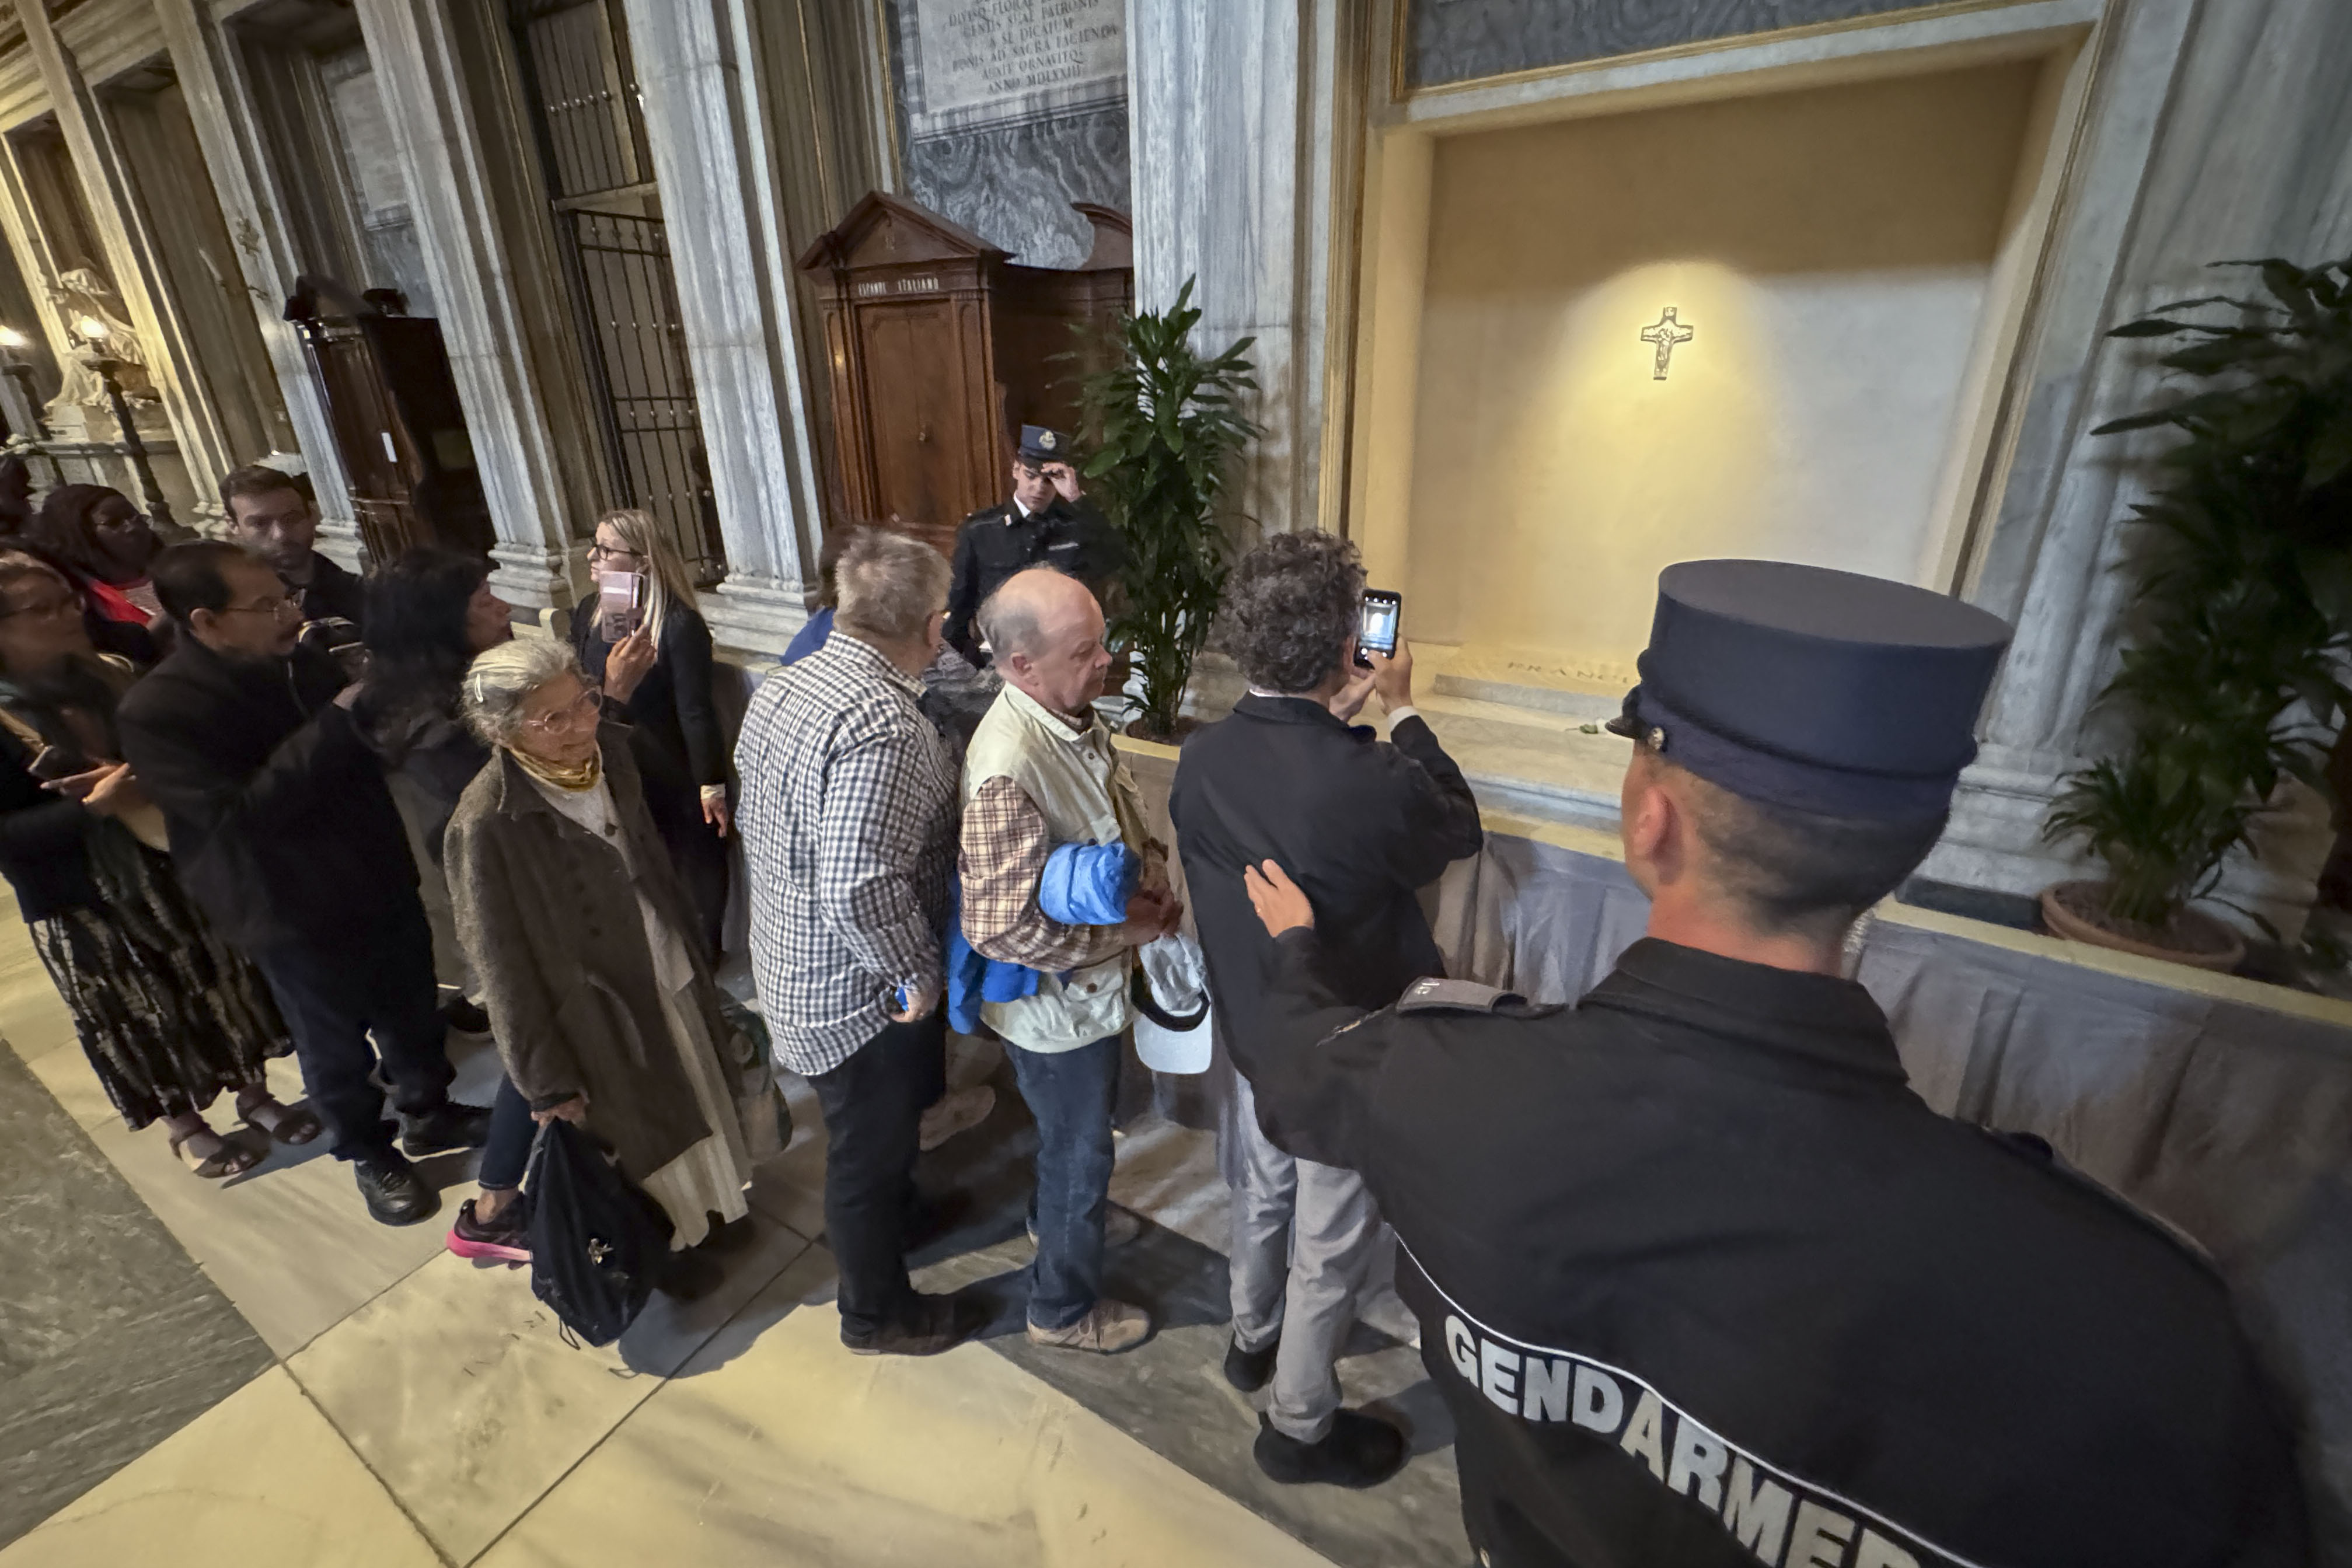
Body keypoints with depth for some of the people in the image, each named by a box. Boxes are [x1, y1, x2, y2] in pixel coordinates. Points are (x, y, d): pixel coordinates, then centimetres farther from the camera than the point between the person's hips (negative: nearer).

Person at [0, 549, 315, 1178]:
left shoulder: (115, 674, -2)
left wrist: (150, 784, -15)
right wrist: (94, 806, -28)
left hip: (179, 869, 4)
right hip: (86, 907, -4)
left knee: (223, 986, 16)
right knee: (140, 1018, 13)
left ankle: (255, 1095, 35)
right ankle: (184, 1126, 34)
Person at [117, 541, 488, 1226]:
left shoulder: (301, 660, -3)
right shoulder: (155, 713, -20)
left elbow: (359, 751, 12)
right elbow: (237, 814, -29)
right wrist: (334, 724, -31)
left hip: (381, 879, 5)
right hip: (296, 913, -5)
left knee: (413, 1010, 19)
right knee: (337, 1044, 14)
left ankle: (428, 1112, 42)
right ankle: (369, 1153, 36)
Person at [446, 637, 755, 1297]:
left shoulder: (610, 752, -11)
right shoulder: (487, 823, -27)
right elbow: (504, 967, -18)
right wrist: (547, 1081, -11)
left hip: (673, 976, 6)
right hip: (602, 1012, -5)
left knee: (700, 1101, 26)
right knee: (645, 1136, 19)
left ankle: (711, 1207, 54)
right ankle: (667, 1246, 48)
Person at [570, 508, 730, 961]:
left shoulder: (680, 624, -20)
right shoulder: (587, 613, 0)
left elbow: (696, 711, -19)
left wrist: (712, 784, -16)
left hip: (673, 779, -6)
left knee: (692, 877, 11)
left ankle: (700, 965, 32)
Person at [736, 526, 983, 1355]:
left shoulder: (785, 685, -2)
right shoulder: (885, 729, -31)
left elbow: (755, 819, 8)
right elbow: (859, 888, -35)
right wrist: (917, 976, -20)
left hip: (792, 962, 9)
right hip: (859, 991, -9)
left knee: (876, 1129, 31)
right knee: (869, 1147, 15)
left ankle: (893, 1214, 58)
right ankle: (878, 1314, 39)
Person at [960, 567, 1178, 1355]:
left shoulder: (1075, 715, -6)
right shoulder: (1008, 770, -35)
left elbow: (1122, 811, 11)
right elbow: (1003, 930, -34)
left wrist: (1153, 869, -8)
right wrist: (1130, 928, -26)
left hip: (1092, 985, 8)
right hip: (1057, 1003, -8)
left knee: (1082, 1126, 32)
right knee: (1079, 1150, 15)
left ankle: (1055, 1213, 62)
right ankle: (1065, 1310, 42)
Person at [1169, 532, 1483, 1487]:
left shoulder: (1200, 760, -17)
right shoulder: (1372, 784, -34)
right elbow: (1461, 831, -12)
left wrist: (1336, 719, 4)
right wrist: (1401, 711, -4)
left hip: (1249, 1033, 6)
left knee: (1261, 1197, 30)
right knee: (1330, 1249, 18)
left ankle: (1253, 1338, 56)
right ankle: (1299, 1426, 42)